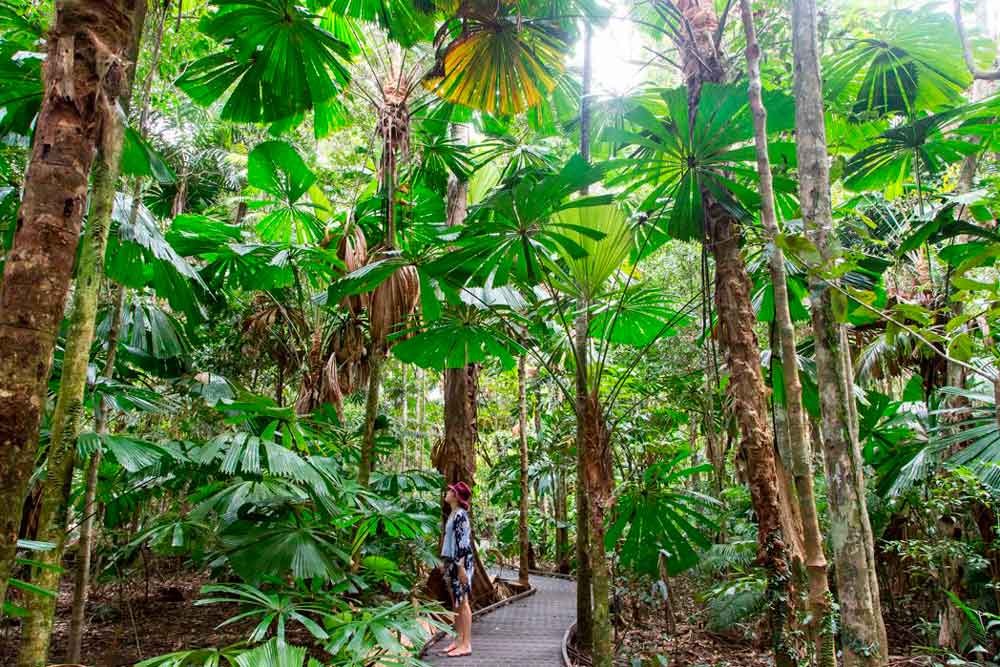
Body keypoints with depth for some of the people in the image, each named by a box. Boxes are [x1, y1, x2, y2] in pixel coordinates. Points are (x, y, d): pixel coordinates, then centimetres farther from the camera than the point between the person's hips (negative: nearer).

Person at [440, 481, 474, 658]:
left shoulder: (460, 515, -15)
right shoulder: (453, 514, 13)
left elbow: (462, 541, -20)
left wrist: (461, 566, -22)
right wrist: (444, 561, 19)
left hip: (461, 562, -9)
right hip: (453, 563, 9)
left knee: (462, 602, -5)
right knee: (456, 602, 13)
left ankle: (466, 644, 0)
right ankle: (459, 640, 20)